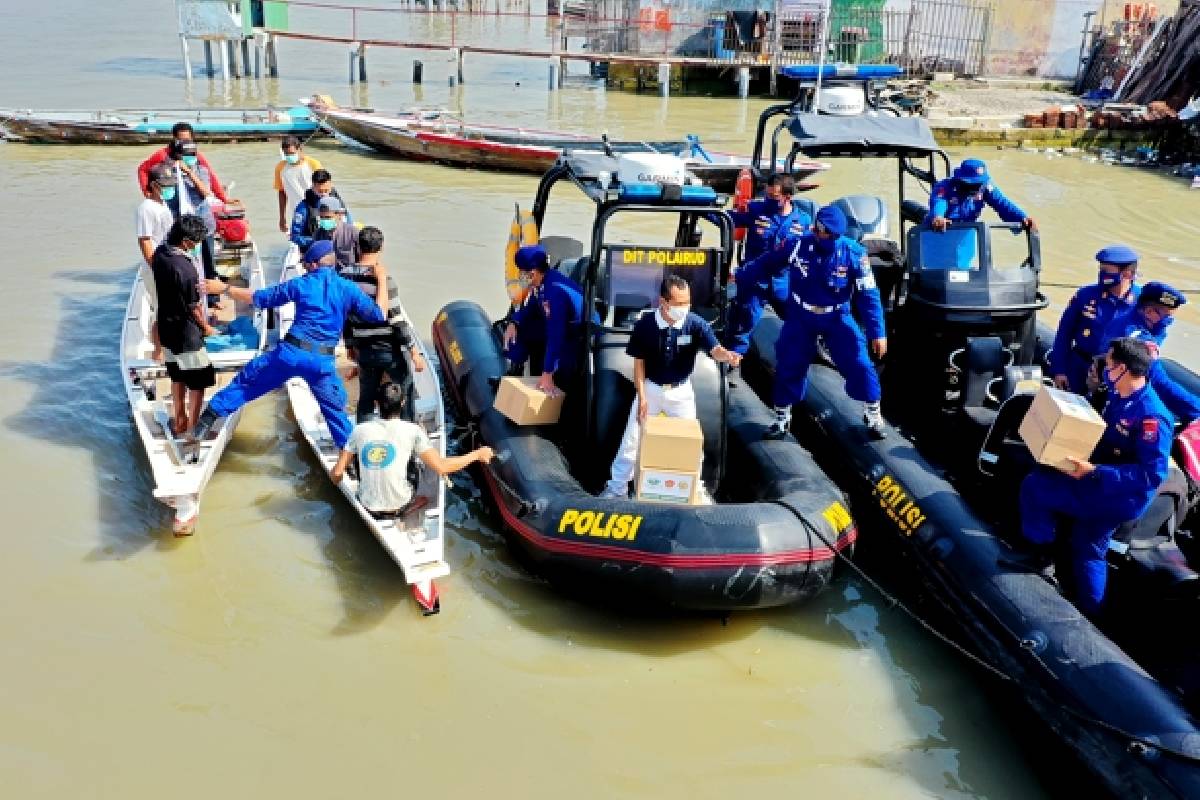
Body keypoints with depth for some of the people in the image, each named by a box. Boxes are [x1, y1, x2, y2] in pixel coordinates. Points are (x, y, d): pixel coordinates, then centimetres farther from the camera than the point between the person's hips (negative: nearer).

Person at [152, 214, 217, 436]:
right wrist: (206, 327, -1)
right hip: (187, 334, -8)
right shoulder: (186, 269, -28)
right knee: (198, 382, 6)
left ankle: (180, 422, 34)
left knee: (177, 377, 22)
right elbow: (194, 307, -18)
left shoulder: (159, 253, -4)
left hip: (166, 327, 9)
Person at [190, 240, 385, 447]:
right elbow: (378, 316, 3)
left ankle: (209, 417, 19)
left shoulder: (300, 284, 4)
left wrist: (224, 288, 22)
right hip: (323, 360, 0)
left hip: (291, 352, 0)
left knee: (248, 380, 16)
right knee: (335, 409, 14)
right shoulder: (348, 288, 1)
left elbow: (259, 298, 11)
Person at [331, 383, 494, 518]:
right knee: (425, 498, 29)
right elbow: (441, 467, -12)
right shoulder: (412, 431, -9)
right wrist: (477, 454, -2)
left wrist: (336, 476, 23)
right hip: (397, 507, -3)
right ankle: (396, 514, 14)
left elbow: (336, 473, -2)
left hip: (367, 506, 3)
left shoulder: (360, 430, -2)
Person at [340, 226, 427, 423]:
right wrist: (414, 351, -13)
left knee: (366, 399, 16)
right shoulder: (382, 277, -19)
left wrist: (350, 345, 21)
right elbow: (396, 319, -19)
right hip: (389, 349, -5)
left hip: (364, 350, 5)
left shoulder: (345, 275, -1)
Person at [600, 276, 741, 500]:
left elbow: (714, 349, -29)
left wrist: (728, 355, -54)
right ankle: (617, 488, 19)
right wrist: (641, 397, -12)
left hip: (681, 391, 0)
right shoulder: (645, 324, -18)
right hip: (651, 388, 0)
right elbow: (639, 362, -9)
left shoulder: (695, 323, -18)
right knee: (632, 439, 4)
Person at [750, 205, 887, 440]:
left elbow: (868, 295, -14)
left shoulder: (854, 253, -19)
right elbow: (765, 263, 0)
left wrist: (877, 332, -15)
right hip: (800, 317, 1)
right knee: (788, 365, 2)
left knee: (858, 362, -9)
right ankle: (782, 418, 22)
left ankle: (873, 415, 12)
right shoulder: (796, 246, -18)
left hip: (837, 317, -1)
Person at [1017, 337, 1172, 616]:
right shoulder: (1119, 397, 1)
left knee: (1034, 487, -14)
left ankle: (1041, 554, 6)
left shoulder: (1151, 417, -27)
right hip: (1102, 484, 9)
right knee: (1088, 550, 22)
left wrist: (1094, 472, -33)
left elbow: (1153, 475, -30)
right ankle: (1088, 614, 39)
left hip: (1122, 497, -9)